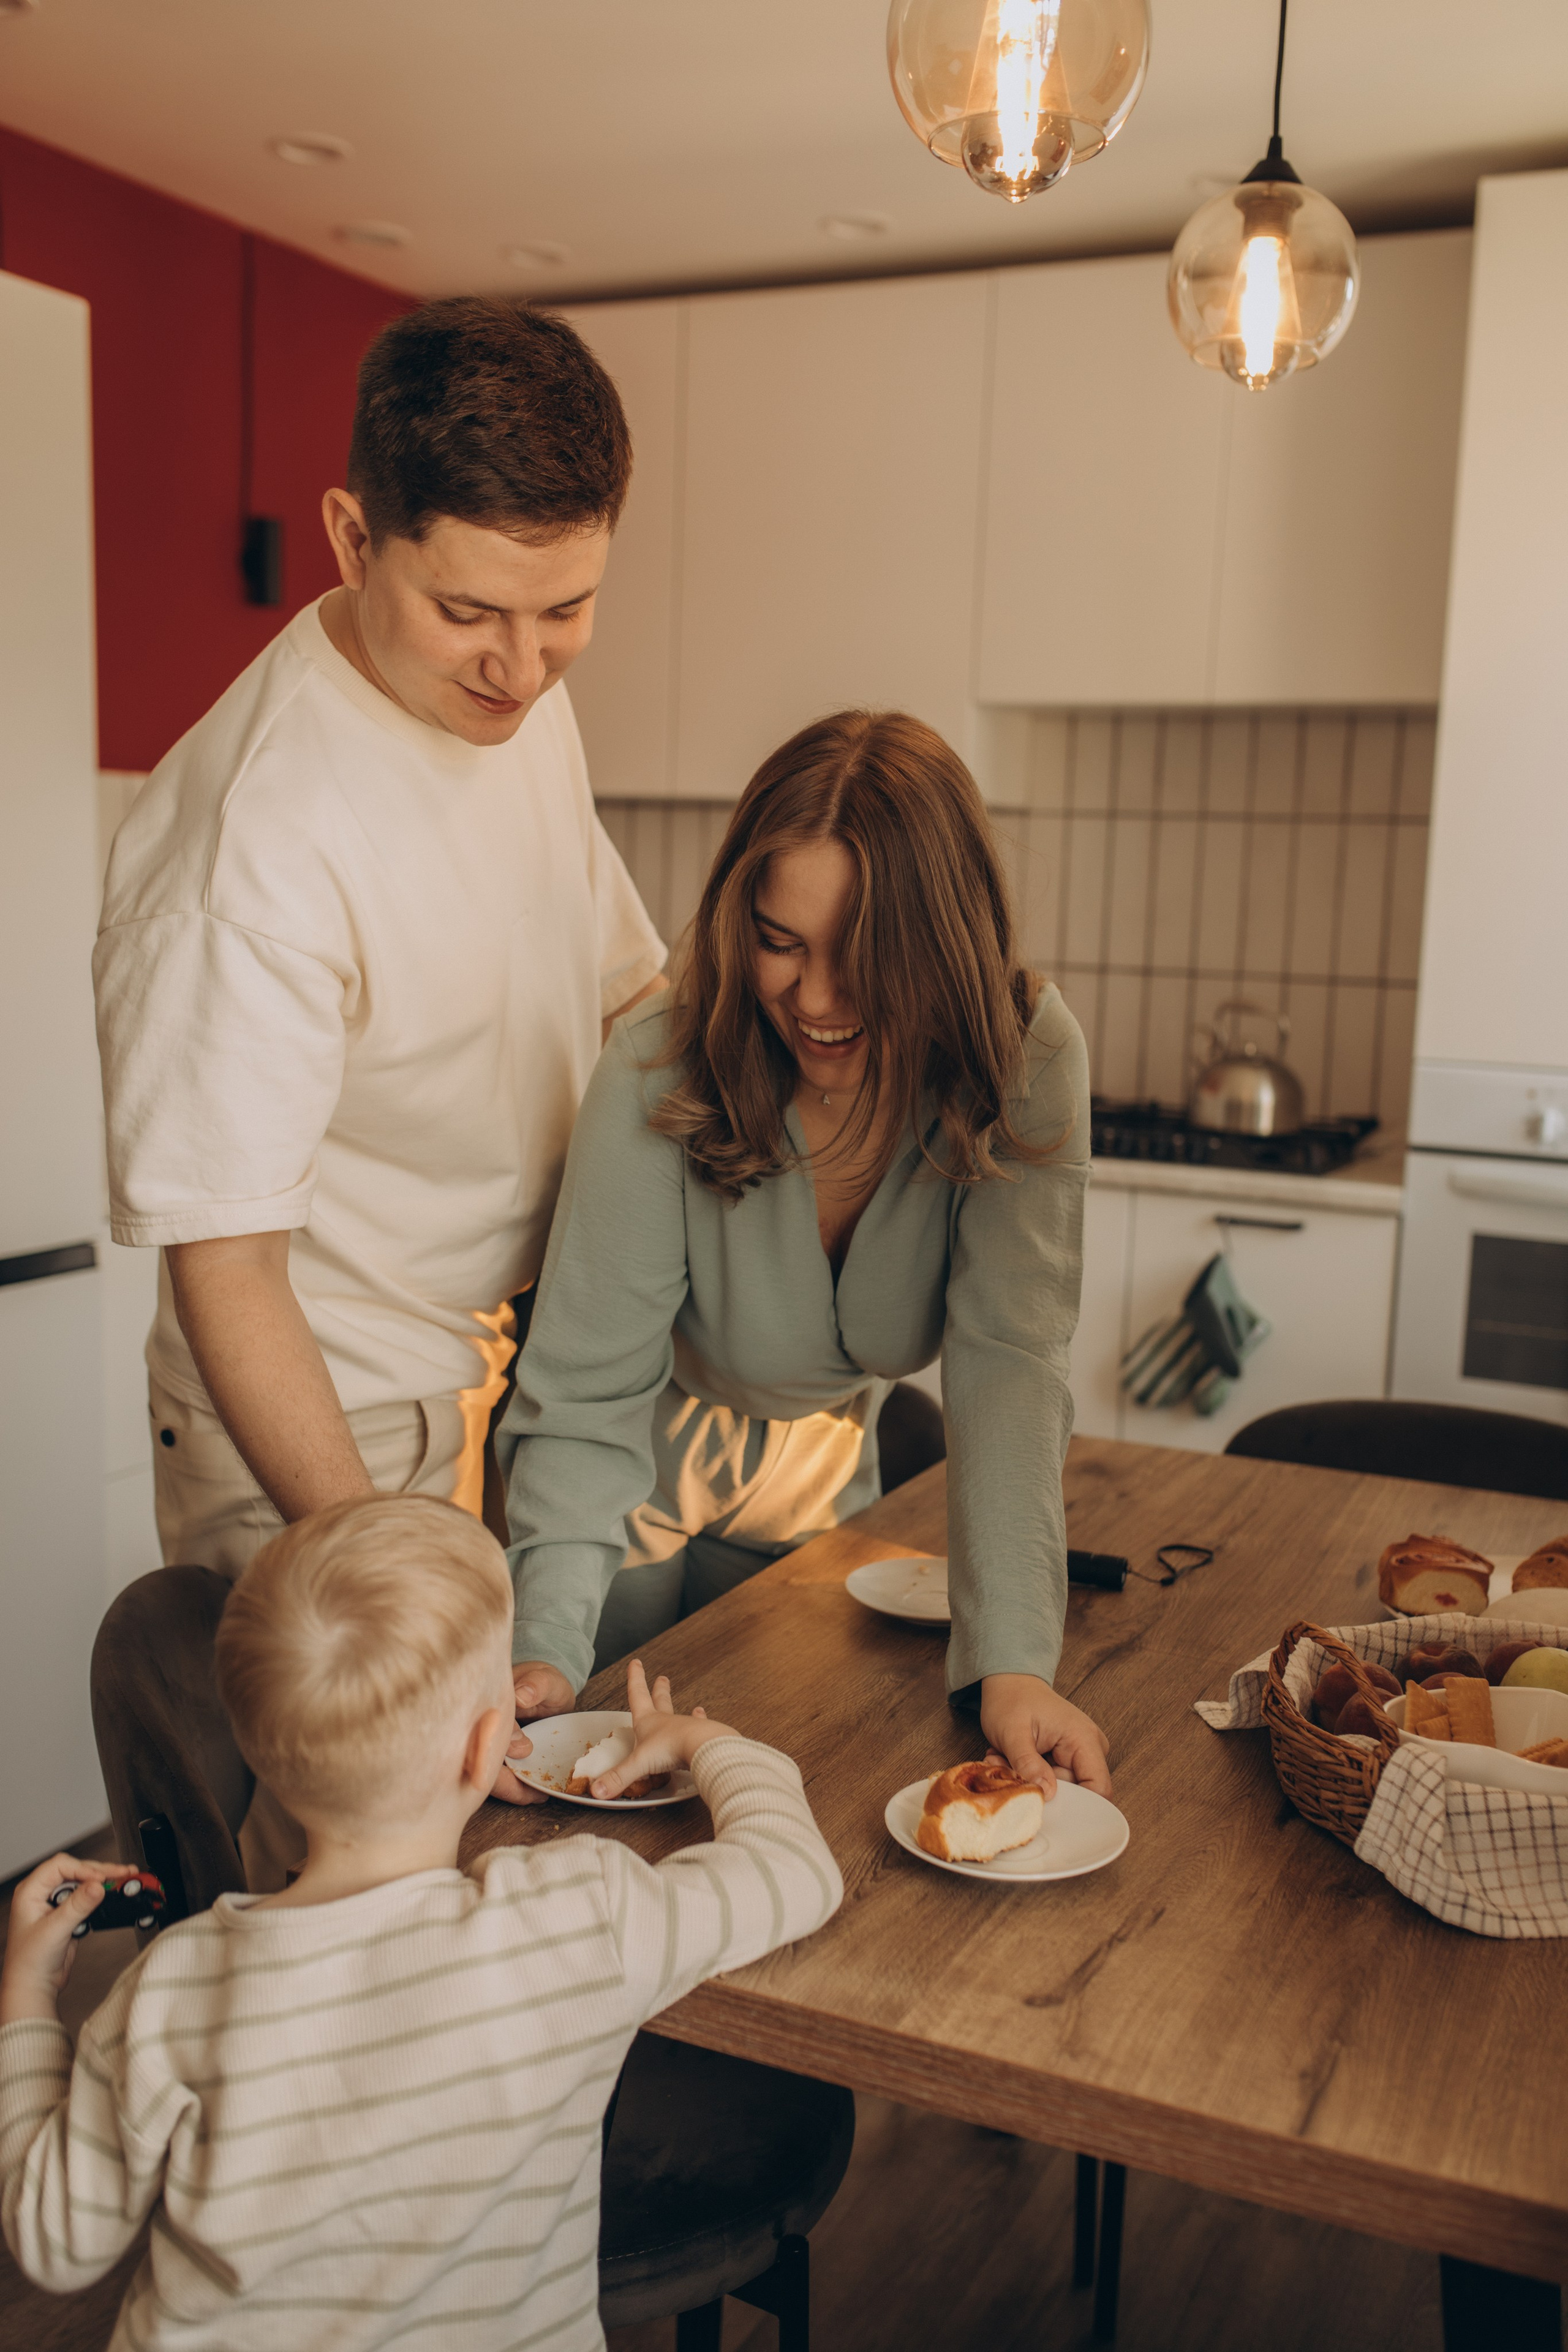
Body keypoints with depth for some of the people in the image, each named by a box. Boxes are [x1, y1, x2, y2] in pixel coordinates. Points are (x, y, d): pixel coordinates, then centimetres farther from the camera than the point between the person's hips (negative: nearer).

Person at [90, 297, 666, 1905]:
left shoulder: (522, 702, -1)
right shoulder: (252, 839, -28)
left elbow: (620, 988, 15)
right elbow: (227, 1274, -26)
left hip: (533, 1393, 8)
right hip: (326, 1431, -7)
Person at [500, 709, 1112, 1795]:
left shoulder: (1026, 1061, -27)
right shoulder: (661, 1072, -32)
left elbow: (1010, 1366, -29)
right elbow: (588, 1396, -29)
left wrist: (1014, 1664, -37)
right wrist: (548, 1653, -41)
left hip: (827, 1464, 3)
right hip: (649, 1462, -2)